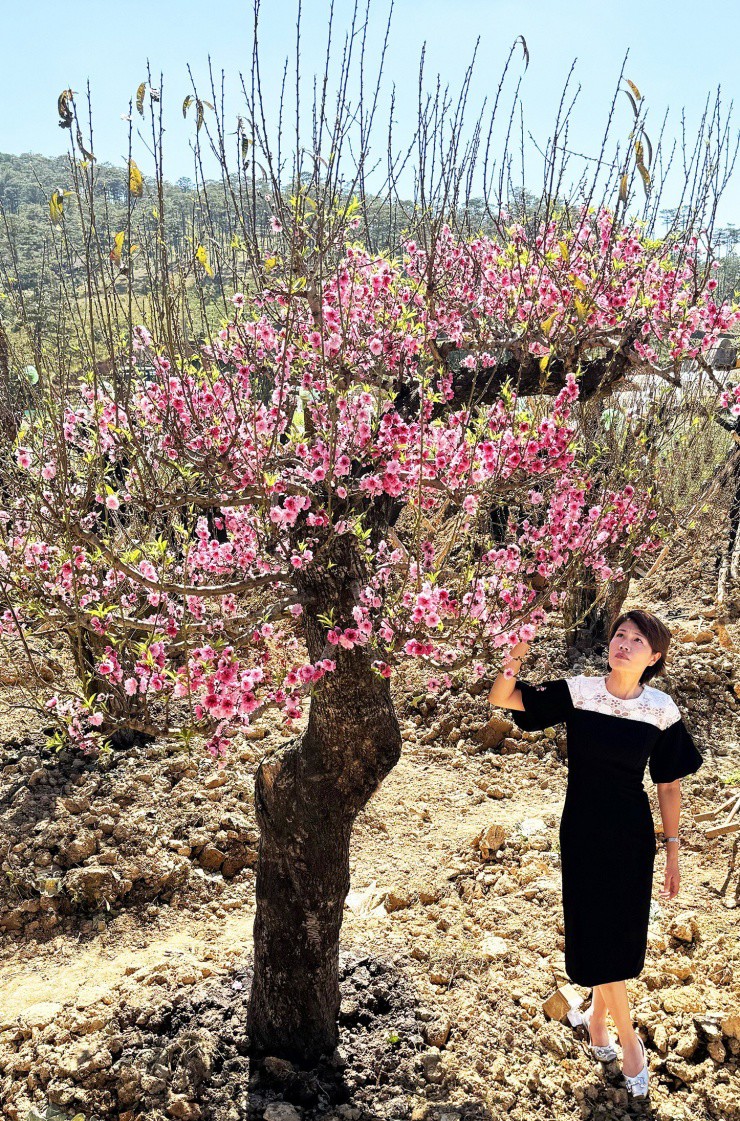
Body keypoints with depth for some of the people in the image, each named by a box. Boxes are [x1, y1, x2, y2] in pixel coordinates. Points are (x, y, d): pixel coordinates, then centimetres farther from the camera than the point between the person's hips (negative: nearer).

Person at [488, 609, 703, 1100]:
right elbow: (500, 699, -13)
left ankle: (598, 1013, 42)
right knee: (596, 933, 5)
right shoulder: (577, 691, -13)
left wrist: (673, 848, 1)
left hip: (632, 836, 1)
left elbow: (669, 785, -1)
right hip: (583, 832, -1)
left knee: (621, 933, 14)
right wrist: (512, 665, -34)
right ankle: (629, 1037, 28)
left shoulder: (662, 709, -10)